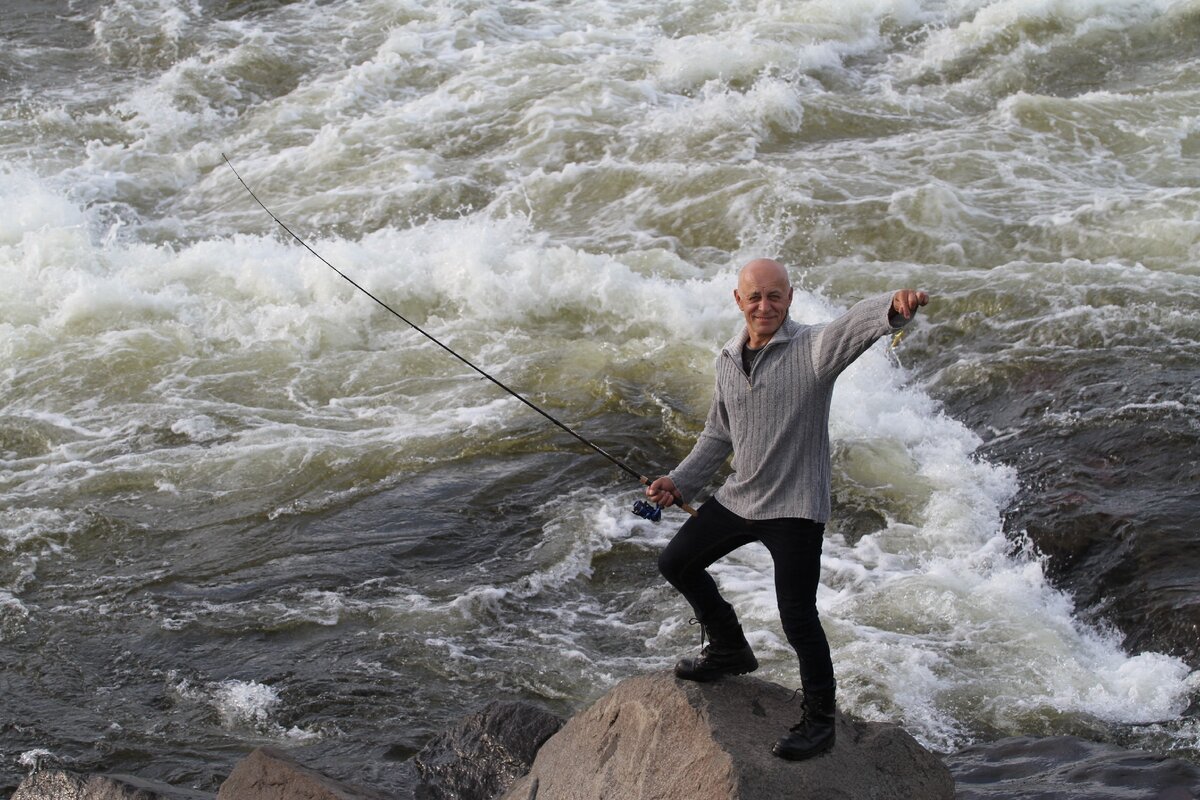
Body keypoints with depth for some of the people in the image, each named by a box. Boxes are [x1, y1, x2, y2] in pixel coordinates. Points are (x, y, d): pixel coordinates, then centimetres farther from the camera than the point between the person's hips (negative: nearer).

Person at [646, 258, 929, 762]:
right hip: (738, 499, 8)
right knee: (676, 564, 20)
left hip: (794, 508, -7)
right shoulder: (728, 360, 5)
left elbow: (856, 324, -38)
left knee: (797, 617, -10)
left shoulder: (812, 350, -16)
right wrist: (679, 482, 11)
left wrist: (894, 307, -59)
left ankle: (819, 721, 9)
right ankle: (729, 650, 41)